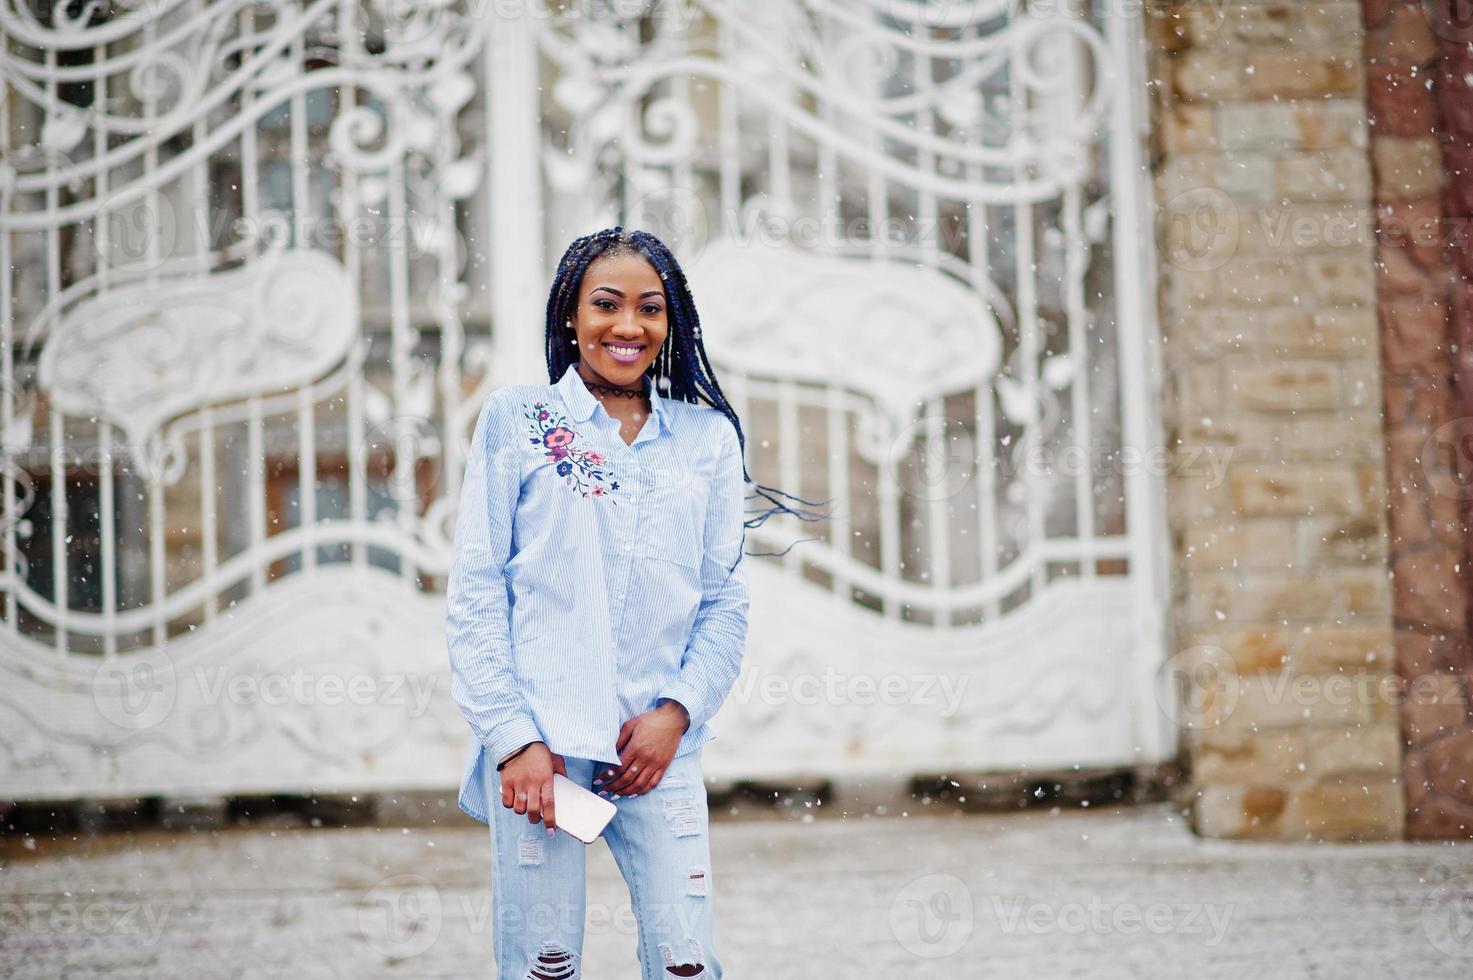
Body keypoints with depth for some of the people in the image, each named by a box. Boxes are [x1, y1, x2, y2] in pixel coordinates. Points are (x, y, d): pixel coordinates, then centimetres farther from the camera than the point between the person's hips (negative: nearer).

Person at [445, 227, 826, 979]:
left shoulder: (708, 437, 13)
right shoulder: (514, 421, 6)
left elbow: (727, 601, 12)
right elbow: (475, 593, 2)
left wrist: (676, 712, -4)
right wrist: (513, 737, -7)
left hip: (658, 746, 2)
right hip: (539, 739, -2)